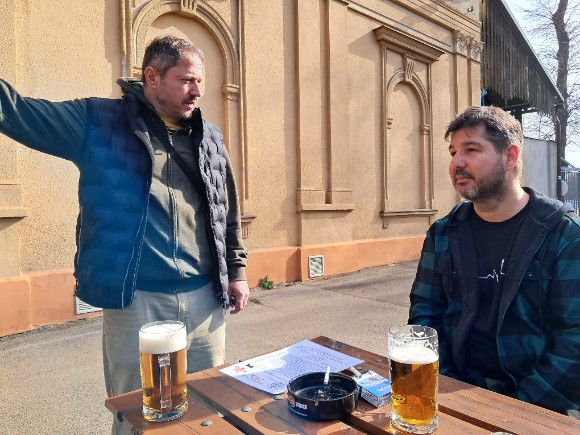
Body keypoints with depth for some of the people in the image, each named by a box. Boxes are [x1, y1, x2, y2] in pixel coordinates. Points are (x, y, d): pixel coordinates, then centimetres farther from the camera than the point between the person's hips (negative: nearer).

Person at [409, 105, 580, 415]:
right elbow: (424, 313, 5)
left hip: (534, 399, -2)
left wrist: (520, 406, -15)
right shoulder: (443, 234, 5)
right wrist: (440, 386, -7)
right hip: (455, 390, 3)